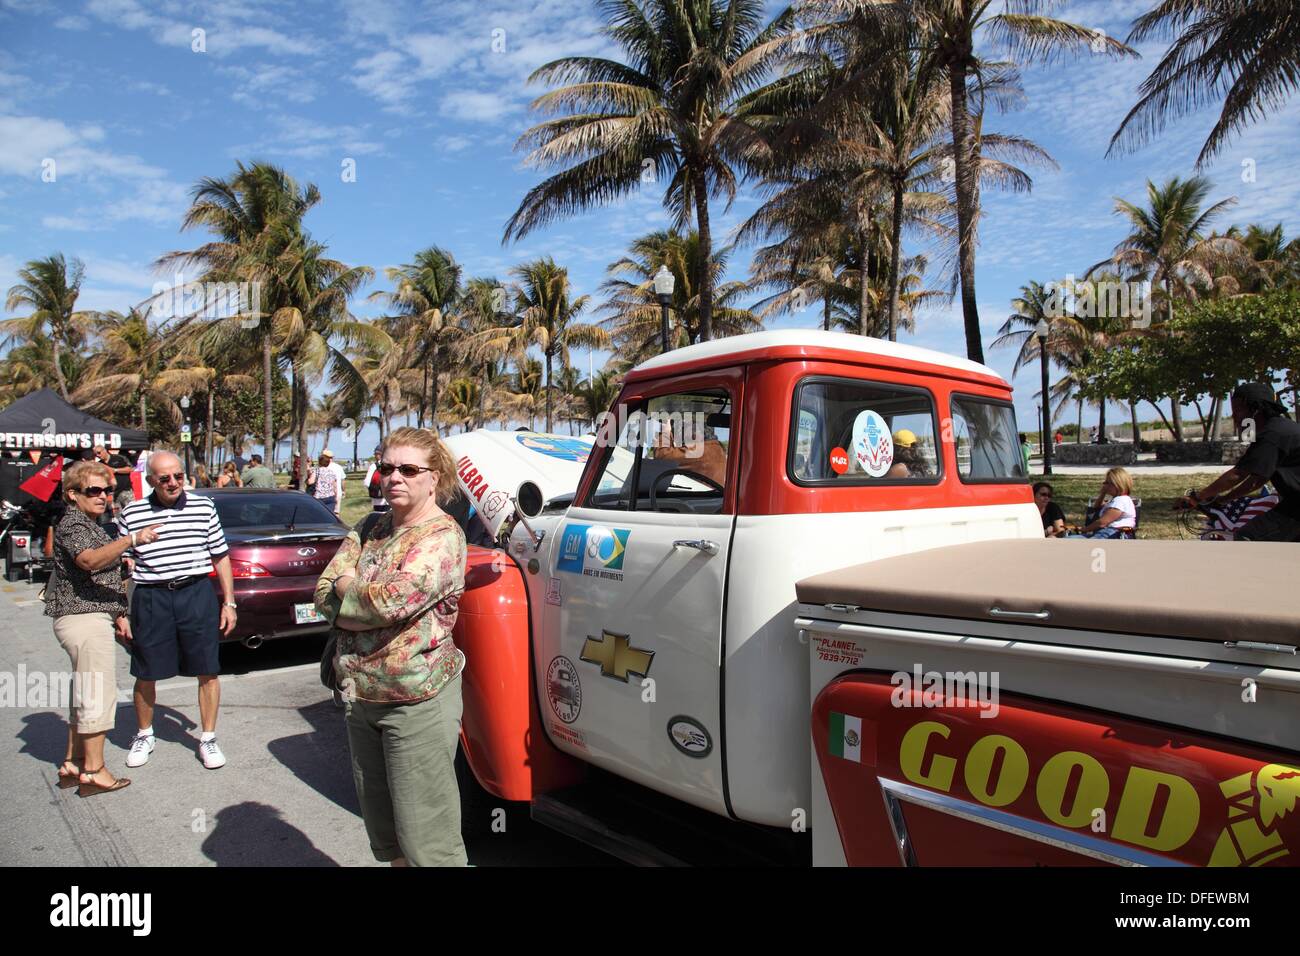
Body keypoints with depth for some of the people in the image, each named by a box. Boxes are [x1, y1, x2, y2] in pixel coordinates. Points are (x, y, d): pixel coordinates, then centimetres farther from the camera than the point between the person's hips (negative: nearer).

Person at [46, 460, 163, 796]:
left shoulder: (91, 524, 19)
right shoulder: (72, 524, -12)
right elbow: (88, 560, -34)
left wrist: (116, 614, 25)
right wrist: (132, 540, -46)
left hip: (93, 616, 11)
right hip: (83, 618, -11)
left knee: (85, 694, 16)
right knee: (99, 693, -7)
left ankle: (72, 764, 24)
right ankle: (93, 772, -1)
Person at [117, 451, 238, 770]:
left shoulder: (203, 507, 1)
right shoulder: (131, 514, 0)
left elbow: (221, 556, 7)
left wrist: (229, 602, 5)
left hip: (197, 593, 0)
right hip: (150, 598, 0)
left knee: (207, 672, 5)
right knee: (146, 674, 12)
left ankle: (208, 738, 22)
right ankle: (144, 736, 36)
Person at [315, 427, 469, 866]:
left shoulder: (442, 536, -14)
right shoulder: (369, 528, 9)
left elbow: (389, 600, -25)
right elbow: (323, 593, 3)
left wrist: (346, 587, -6)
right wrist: (368, 600, -14)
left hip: (417, 702, -7)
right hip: (360, 698, 8)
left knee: (424, 838, -1)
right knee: (382, 830, 20)